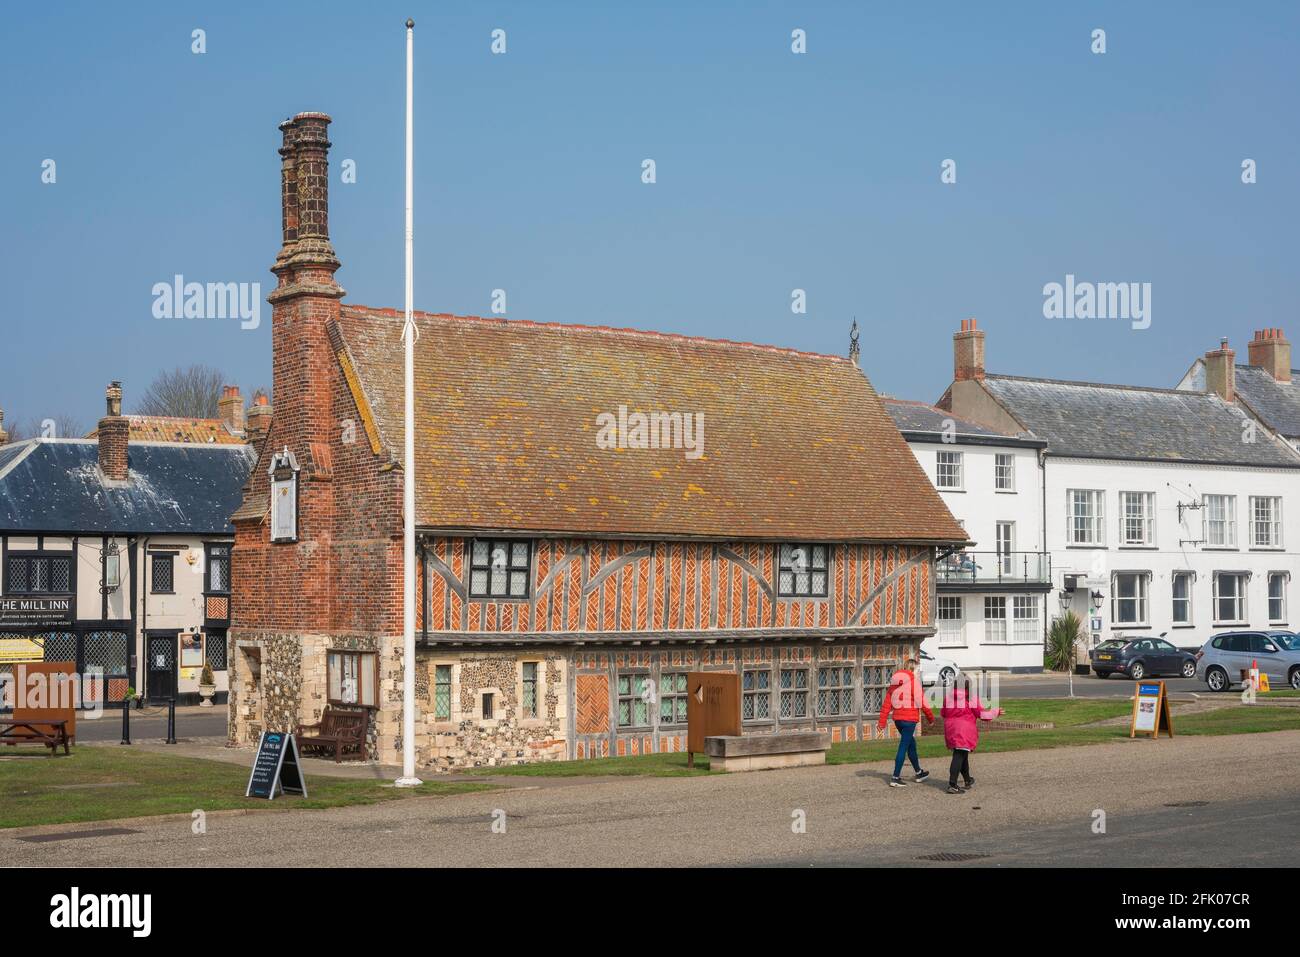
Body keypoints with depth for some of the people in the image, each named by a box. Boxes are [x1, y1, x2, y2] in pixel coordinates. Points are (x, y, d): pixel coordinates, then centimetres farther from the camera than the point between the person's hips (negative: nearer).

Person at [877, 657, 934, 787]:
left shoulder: (895, 680, 10)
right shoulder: (914, 679, -10)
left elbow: (887, 701, 9)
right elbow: (920, 700, -10)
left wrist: (882, 721, 10)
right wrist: (931, 717, 1)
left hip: (897, 718, 7)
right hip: (909, 718, -7)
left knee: (911, 744, 22)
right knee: (903, 747, -4)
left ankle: (919, 773, 35)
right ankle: (895, 778, -6)